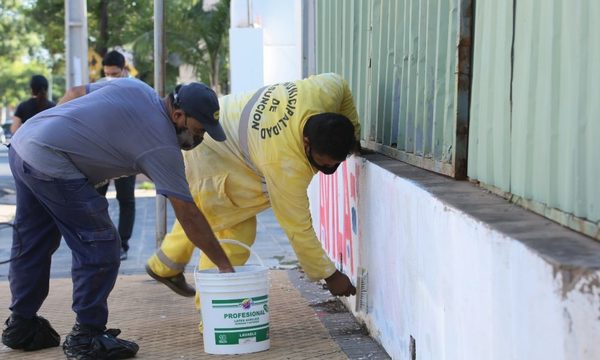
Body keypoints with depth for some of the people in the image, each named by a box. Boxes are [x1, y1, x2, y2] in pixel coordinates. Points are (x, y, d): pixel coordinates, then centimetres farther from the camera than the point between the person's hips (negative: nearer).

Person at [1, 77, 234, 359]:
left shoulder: (135, 88, 12)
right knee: (100, 247, -3)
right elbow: (188, 215, -7)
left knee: (32, 245, 19)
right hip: (51, 163, -10)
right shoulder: (163, 146, -9)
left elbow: (74, 93, 19)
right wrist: (224, 264, -1)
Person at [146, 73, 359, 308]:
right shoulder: (285, 165, -39)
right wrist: (329, 275, -23)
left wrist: (353, 133, 3)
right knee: (235, 233, -12)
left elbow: (339, 83, 2)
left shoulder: (324, 92, -25)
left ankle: (164, 267, 51)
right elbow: (298, 229, -30)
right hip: (207, 157, -10)